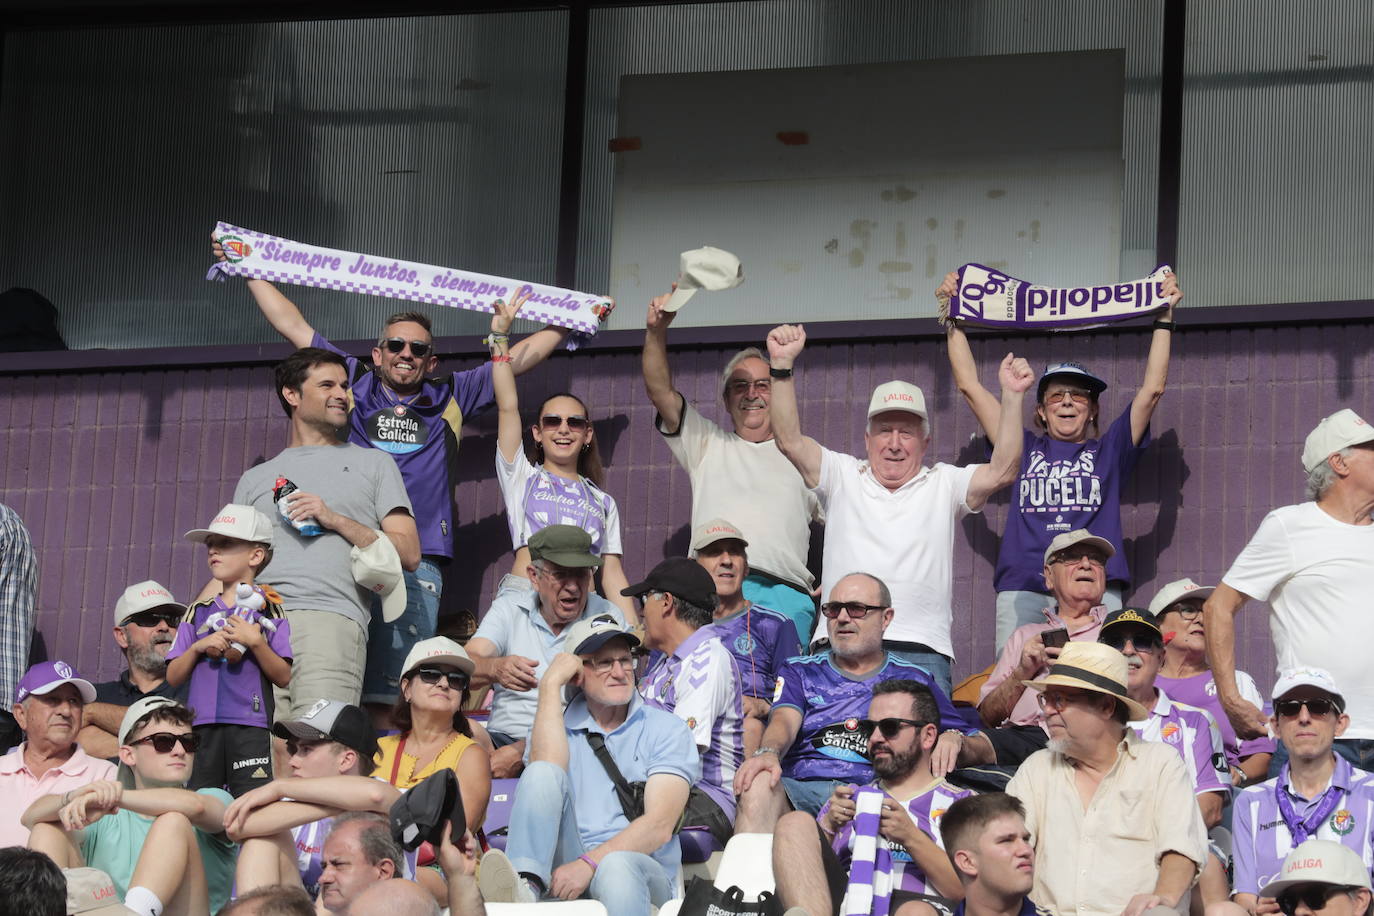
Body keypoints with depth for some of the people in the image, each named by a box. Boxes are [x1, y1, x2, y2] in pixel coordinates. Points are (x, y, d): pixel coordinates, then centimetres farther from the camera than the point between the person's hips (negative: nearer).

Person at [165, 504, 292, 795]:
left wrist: (255, 642, -14)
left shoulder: (269, 608, 6)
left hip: (251, 727, -4)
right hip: (202, 725, 4)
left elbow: (284, 678, -1)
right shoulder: (197, 612, 17)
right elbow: (173, 677, 12)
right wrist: (198, 647, -4)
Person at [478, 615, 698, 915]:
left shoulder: (667, 730, 8)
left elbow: (660, 826, -6)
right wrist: (550, 684, -2)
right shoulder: (559, 727, 17)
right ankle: (524, 887, -40)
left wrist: (589, 864, -20)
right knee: (543, 773, -20)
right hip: (568, 865, 3)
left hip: (645, 873, -3)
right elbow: (546, 770, -9)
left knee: (617, 866, -39)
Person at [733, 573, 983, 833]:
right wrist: (768, 753, -23)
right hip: (800, 788, 1)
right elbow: (784, 721, 2)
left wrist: (953, 739, -7)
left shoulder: (913, 680, 23)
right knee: (758, 783, -36)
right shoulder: (800, 672, 24)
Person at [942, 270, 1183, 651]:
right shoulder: (1023, 449, 22)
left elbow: (1152, 388, 16)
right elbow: (970, 386, 22)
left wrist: (1164, 317, 14)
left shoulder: (1108, 451, 20)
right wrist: (953, 320, 21)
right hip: (1022, 588, 1)